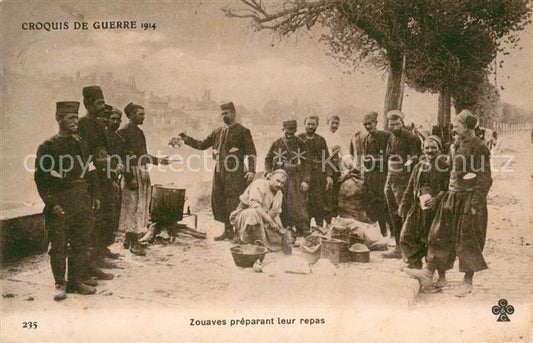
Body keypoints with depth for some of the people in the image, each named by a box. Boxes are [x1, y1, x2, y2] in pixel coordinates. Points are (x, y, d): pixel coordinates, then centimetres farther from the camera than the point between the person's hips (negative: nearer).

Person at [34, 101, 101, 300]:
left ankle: (76, 281, 19)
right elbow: (41, 179, -7)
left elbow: (90, 173, 17)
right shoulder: (48, 147, -4)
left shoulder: (82, 144, 13)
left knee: (81, 243, 8)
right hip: (60, 205, -5)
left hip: (83, 203, 5)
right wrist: (52, 203, -14)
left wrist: (95, 196, 9)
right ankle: (60, 284, 12)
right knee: (58, 245, 0)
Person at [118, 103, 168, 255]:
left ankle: (129, 239, 23)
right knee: (133, 207, -5)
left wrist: (159, 161, 11)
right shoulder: (123, 132, -10)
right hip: (132, 173, -9)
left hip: (143, 172, 9)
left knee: (141, 207, 11)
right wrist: (130, 178, -20)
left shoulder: (139, 131, 16)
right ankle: (133, 242, 0)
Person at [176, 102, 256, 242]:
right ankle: (227, 230, 17)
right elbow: (202, 145, 19)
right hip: (219, 170, 6)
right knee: (218, 199, 6)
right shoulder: (217, 132, 16)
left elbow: (251, 152, -6)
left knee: (233, 201, -8)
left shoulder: (242, 131, -1)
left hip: (235, 172, -6)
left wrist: (251, 170, -15)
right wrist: (187, 139, 6)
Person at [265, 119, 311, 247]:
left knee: (298, 206, -8)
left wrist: (305, 180, -6)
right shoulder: (276, 143, 5)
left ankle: (302, 234, -5)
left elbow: (306, 163, 2)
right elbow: (268, 159, 12)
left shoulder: (301, 144, 1)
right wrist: (269, 174, -1)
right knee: (280, 207, 3)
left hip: (295, 180, -2)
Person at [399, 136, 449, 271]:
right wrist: (403, 205, 12)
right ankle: (415, 263, 17)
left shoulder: (444, 167, -4)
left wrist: (436, 199, -23)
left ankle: (441, 276, 14)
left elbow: (448, 189, -9)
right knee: (406, 237, -1)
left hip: (435, 209, -5)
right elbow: (410, 189, 16)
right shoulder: (419, 167, 12)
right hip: (417, 208, 5)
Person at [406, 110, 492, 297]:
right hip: (453, 197, 8)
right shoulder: (460, 145, 12)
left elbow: (484, 179, -15)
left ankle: (467, 282, 14)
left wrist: (475, 204, -18)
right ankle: (429, 273, 13)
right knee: (440, 234, 7)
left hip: (469, 199, -8)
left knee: (467, 240, 1)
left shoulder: (479, 147, -13)